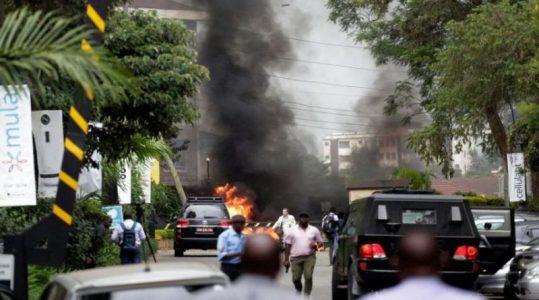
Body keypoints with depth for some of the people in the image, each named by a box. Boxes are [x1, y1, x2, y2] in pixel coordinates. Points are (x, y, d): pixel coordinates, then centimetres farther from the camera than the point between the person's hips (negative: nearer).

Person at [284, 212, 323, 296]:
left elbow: (320, 242, 15)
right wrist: (286, 259, 3)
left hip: (309, 257, -1)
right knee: (296, 279, 2)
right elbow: (287, 246, 8)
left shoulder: (314, 230, 9)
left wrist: (316, 245, -9)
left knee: (308, 277, -16)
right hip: (296, 258, 1)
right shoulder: (293, 231, 7)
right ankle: (299, 290, 34)